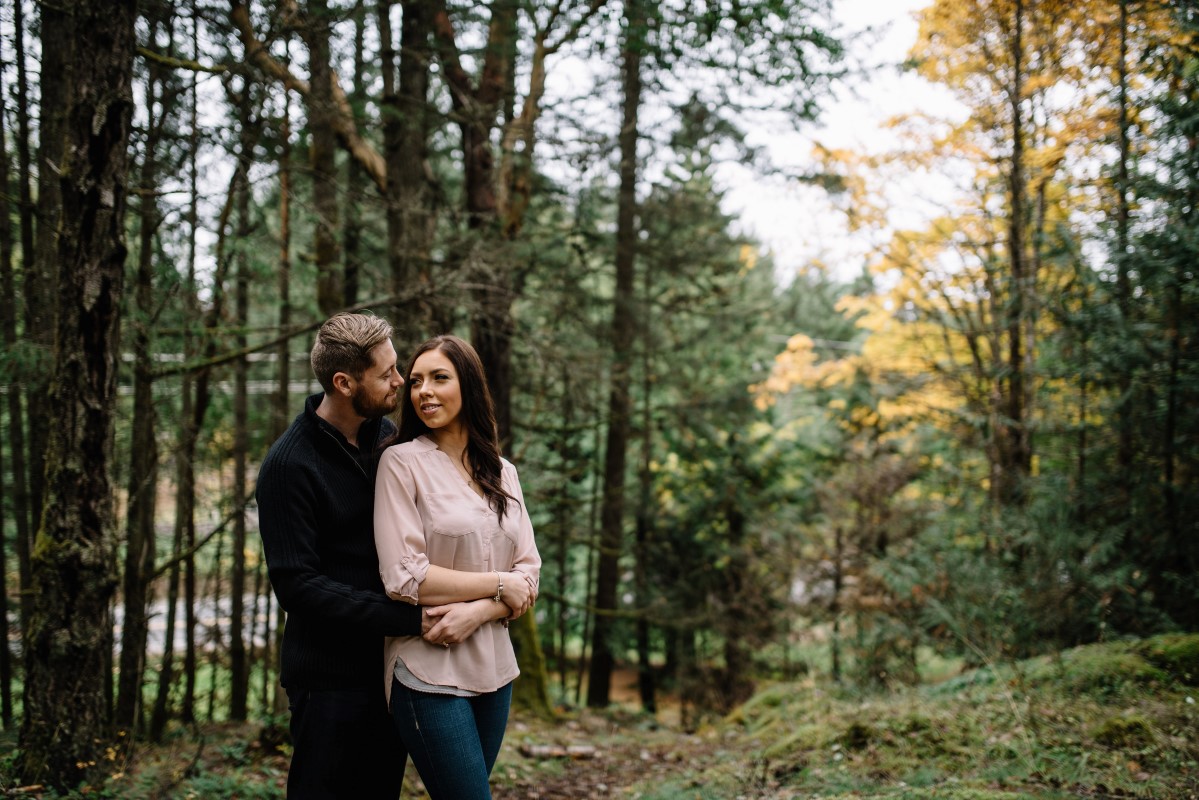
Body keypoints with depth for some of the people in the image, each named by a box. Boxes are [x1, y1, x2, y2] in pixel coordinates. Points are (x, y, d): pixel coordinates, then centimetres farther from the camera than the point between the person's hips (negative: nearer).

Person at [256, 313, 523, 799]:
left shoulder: (387, 436, 5)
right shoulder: (289, 465, -15)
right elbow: (297, 586, -20)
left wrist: (485, 600, -12)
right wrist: (410, 619, -24)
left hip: (391, 667, 6)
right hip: (331, 678, -6)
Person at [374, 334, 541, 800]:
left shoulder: (502, 473, 10)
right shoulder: (402, 462, -6)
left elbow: (529, 573, 5)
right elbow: (403, 578, -13)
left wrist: (476, 612, -13)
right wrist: (498, 583, -10)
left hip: (492, 668, 5)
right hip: (429, 674, -5)